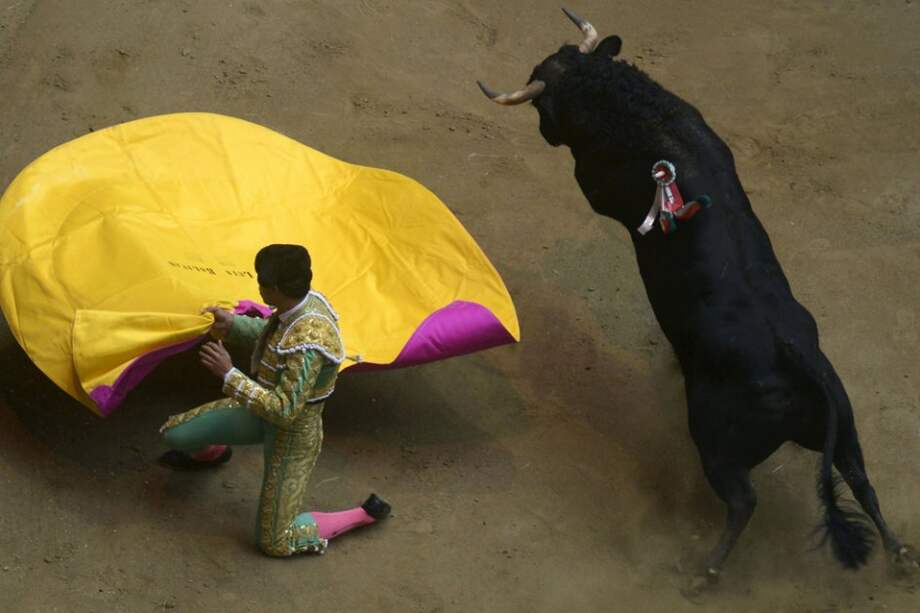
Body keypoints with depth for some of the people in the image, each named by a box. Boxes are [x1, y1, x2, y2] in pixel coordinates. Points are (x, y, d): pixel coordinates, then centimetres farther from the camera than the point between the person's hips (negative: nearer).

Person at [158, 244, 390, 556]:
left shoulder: (306, 346, -39)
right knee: (175, 433, 15)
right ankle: (212, 454, 53)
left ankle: (366, 515, 15)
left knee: (275, 543, 1)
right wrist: (232, 324, 0)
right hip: (264, 412, 8)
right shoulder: (306, 301, -12)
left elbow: (283, 411, -36)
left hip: (293, 434, -8)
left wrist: (229, 374, -33)